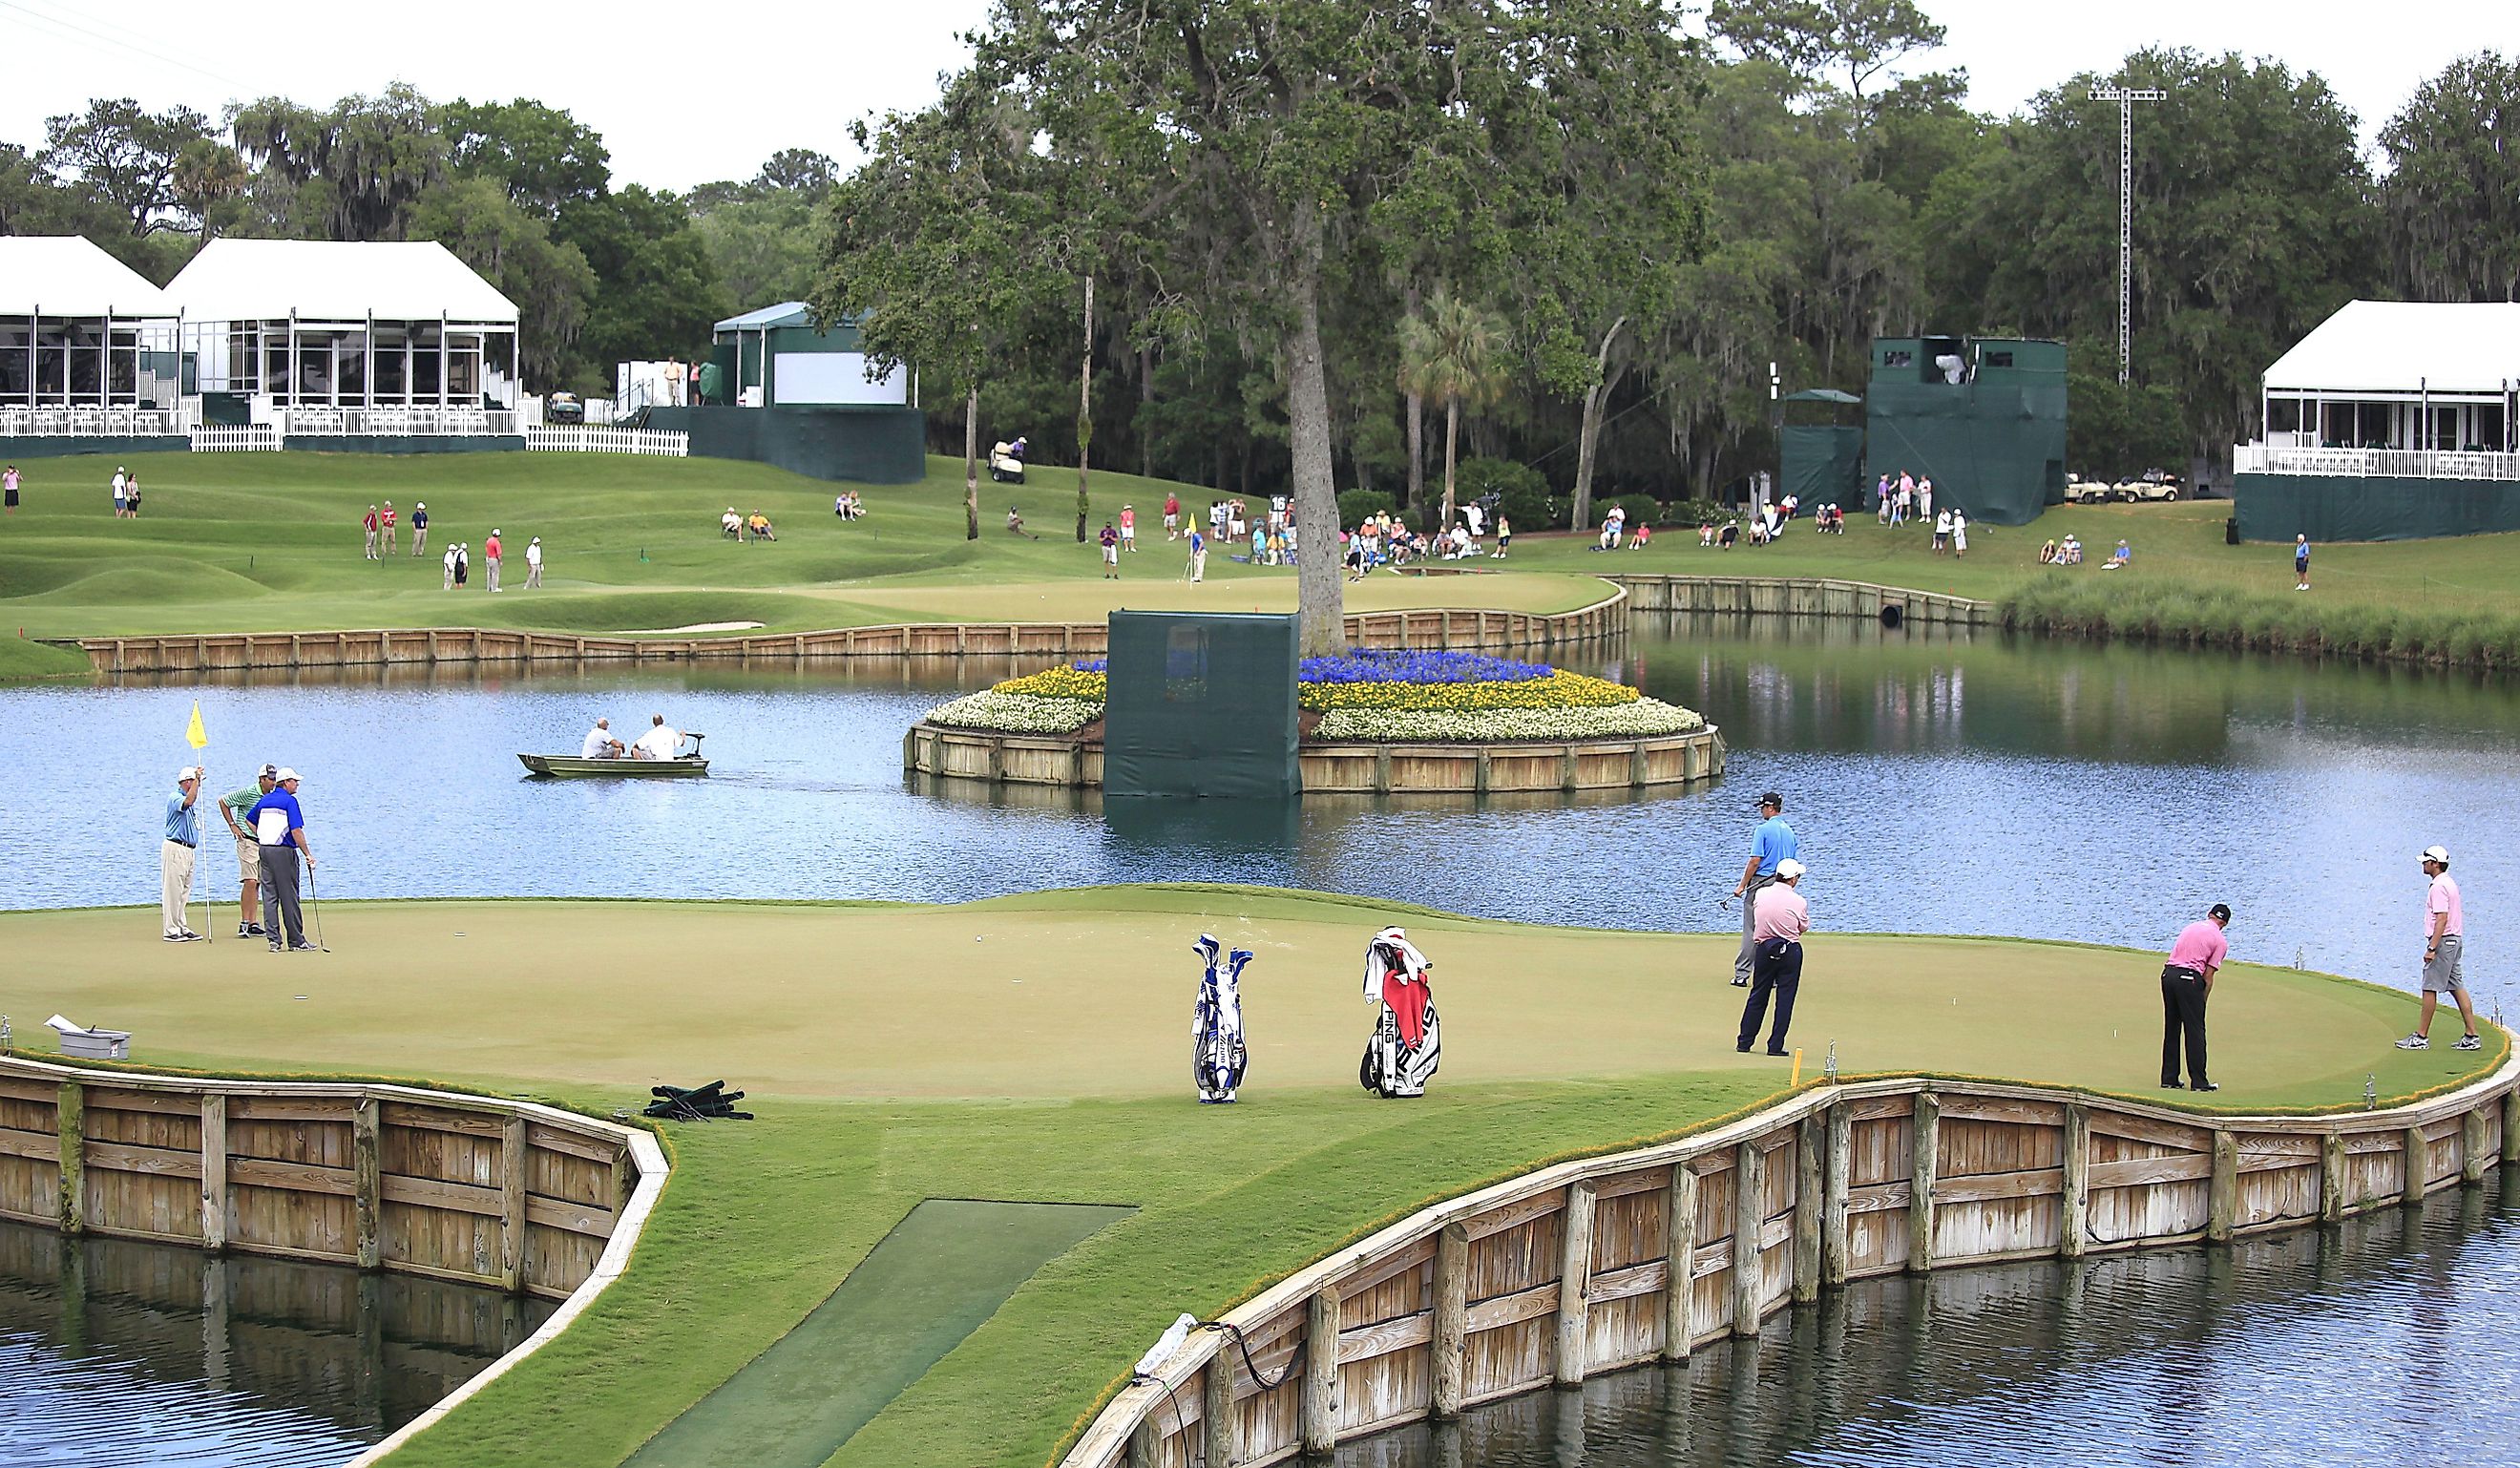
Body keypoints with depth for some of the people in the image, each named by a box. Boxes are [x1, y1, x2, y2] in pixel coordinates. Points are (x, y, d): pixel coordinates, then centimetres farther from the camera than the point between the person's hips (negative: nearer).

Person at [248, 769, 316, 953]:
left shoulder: (265, 800, 13)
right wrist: (307, 854, -12)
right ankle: (296, 941, 2)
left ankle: (273, 939, 2)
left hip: (264, 849, 6)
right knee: (289, 898, -2)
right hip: (284, 851, -6)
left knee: (269, 896, 6)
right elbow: (296, 831, -16)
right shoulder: (289, 801, -10)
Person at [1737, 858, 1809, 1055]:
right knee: (1785, 998, 4)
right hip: (1790, 950, -3)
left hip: (1764, 949, 3)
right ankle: (1775, 1045, 3)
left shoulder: (1760, 894, -2)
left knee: (1757, 996, 13)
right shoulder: (1799, 902, -10)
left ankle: (1744, 1042, 17)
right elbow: (1804, 928, 3)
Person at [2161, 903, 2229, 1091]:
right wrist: (2202, 1001, 7)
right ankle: (2198, 1081, 0)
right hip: (2189, 979, -6)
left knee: (2171, 1030, 13)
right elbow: (2208, 975, -2)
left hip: (2168, 973, 6)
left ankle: (2169, 1079, 14)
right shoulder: (2219, 941, 2)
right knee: (2194, 1031, 0)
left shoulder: (2190, 927, 20)